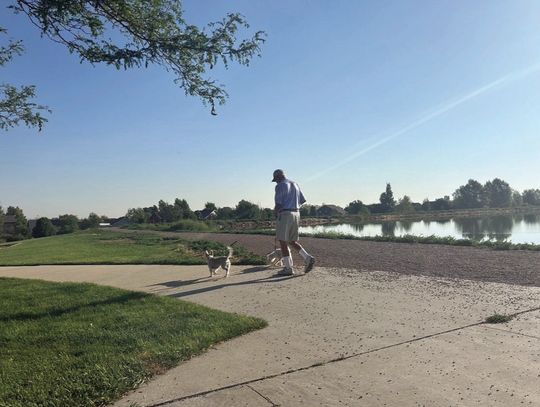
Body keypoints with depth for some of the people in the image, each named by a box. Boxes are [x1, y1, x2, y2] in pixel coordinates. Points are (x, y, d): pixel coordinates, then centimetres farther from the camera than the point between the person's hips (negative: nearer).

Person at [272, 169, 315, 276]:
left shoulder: (280, 186, -8)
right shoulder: (295, 184, 16)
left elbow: (278, 204, -14)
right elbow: (302, 200, 16)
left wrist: (275, 211, 6)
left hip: (285, 215, -8)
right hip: (296, 214, 8)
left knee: (283, 242, 0)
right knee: (292, 242, 15)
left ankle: (288, 268, 1)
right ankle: (308, 258, 0)